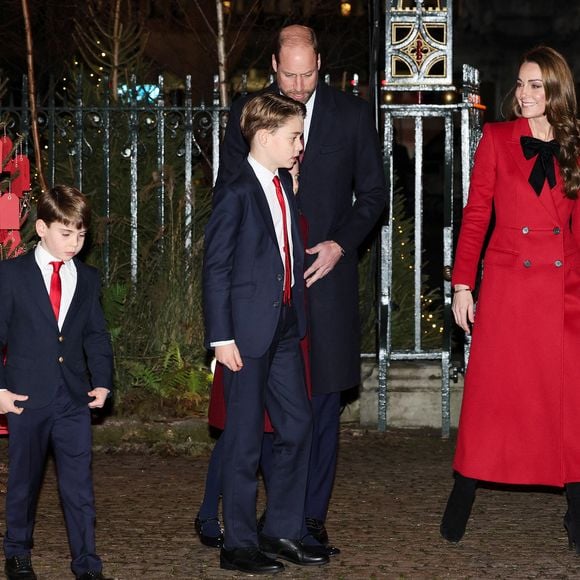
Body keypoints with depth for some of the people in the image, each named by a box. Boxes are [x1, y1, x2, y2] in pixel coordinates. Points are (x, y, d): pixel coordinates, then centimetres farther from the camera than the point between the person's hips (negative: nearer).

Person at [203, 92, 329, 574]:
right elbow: (216, 269, -12)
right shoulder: (236, 194, -12)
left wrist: (298, 316, 14)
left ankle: (283, 533, 19)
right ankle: (239, 544, 7)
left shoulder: (285, 185, 11)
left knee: (298, 425, 9)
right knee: (246, 436, -1)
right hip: (249, 331, -8)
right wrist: (222, 337, -16)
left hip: (285, 325, 8)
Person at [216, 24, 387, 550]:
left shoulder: (352, 114, 5)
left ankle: (313, 516, 5)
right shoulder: (245, 113, 6)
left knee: (323, 401, 0)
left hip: (328, 272, 0)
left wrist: (340, 243, -5)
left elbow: (373, 191, 9)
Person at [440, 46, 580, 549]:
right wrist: (463, 285, -2)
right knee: (491, 395, 1)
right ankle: (459, 509, 12)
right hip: (507, 285, -1)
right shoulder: (497, 139, 3)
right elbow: (475, 214, 3)